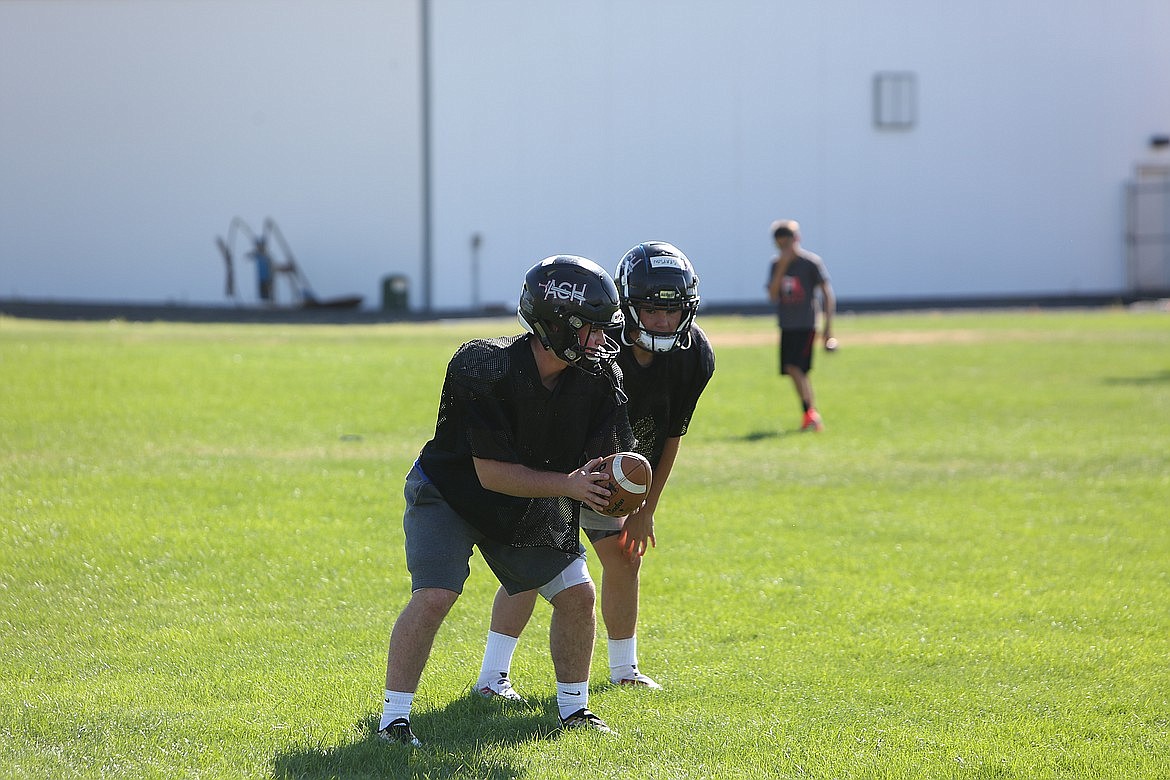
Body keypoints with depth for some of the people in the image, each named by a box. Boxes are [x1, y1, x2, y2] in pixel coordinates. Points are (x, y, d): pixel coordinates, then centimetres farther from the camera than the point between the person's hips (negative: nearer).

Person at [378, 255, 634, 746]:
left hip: (531, 505, 6)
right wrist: (567, 484, -38)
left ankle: (573, 708, 19)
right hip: (450, 493, -6)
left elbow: (607, 457, -13)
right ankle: (393, 717, -11)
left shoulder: (598, 376, -16)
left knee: (578, 594, 0)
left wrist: (609, 484, -37)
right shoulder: (485, 370, -33)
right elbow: (492, 473, -31)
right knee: (433, 596, -22)